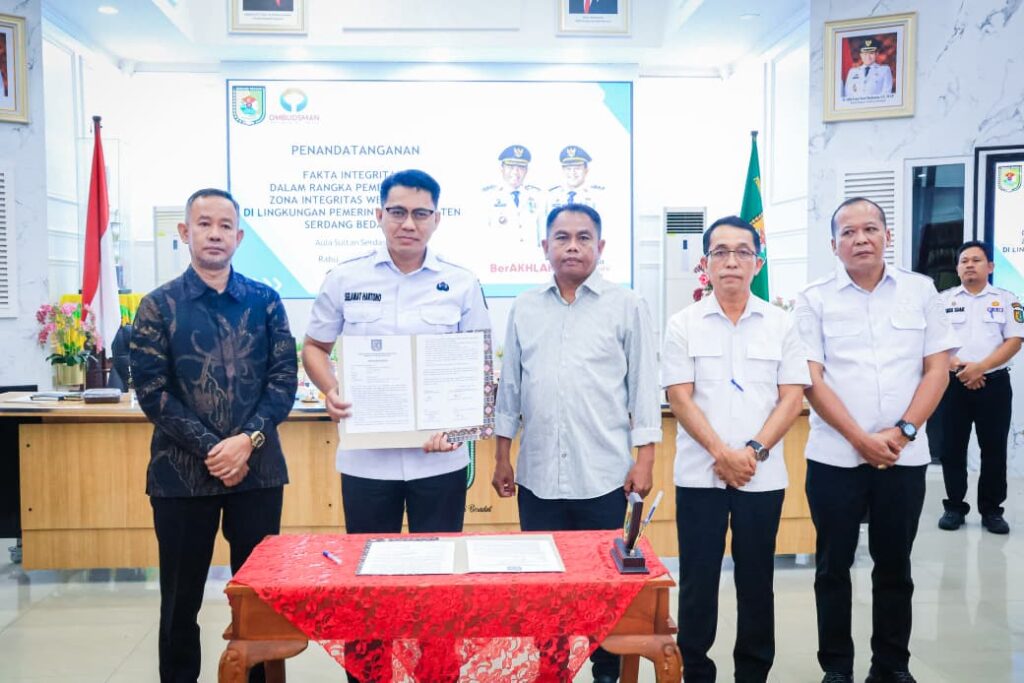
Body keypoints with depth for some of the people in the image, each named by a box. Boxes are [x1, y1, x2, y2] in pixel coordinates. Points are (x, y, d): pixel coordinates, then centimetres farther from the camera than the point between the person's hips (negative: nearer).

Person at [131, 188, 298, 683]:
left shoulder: (264, 301, 5)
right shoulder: (158, 305, 1)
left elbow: (284, 377, 0)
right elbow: (151, 390, -5)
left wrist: (248, 439, -13)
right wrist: (209, 449, -13)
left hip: (258, 468, 1)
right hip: (182, 470, -1)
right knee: (181, 598, 11)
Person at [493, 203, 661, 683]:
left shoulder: (626, 306, 0)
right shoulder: (524, 308, 9)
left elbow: (644, 385, -1)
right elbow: (509, 386, 11)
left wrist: (644, 459, -5)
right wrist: (502, 457, 10)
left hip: (603, 475, -2)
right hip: (538, 474, 3)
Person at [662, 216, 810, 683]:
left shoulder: (781, 324, 4)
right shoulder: (683, 324, 1)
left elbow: (792, 398, 0)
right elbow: (680, 398, -4)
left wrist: (753, 451, -12)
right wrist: (721, 453, -13)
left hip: (763, 476, 1)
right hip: (699, 474, -1)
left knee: (756, 581, 11)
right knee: (697, 581, 6)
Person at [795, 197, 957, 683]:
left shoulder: (920, 291, 5)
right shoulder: (815, 299, 0)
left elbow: (938, 369, 3)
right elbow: (811, 380, -6)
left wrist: (902, 432, -9)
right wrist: (861, 439, -13)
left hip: (904, 456, 2)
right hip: (835, 456, -1)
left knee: (895, 566, 13)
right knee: (833, 566, 8)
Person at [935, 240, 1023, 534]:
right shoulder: (944, 300, 7)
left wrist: (980, 367, -15)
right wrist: (956, 366, -13)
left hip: (994, 383, 0)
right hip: (954, 383, 1)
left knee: (994, 450, 4)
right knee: (952, 449, 3)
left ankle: (991, 510, 15)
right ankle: (955, 507, 14)